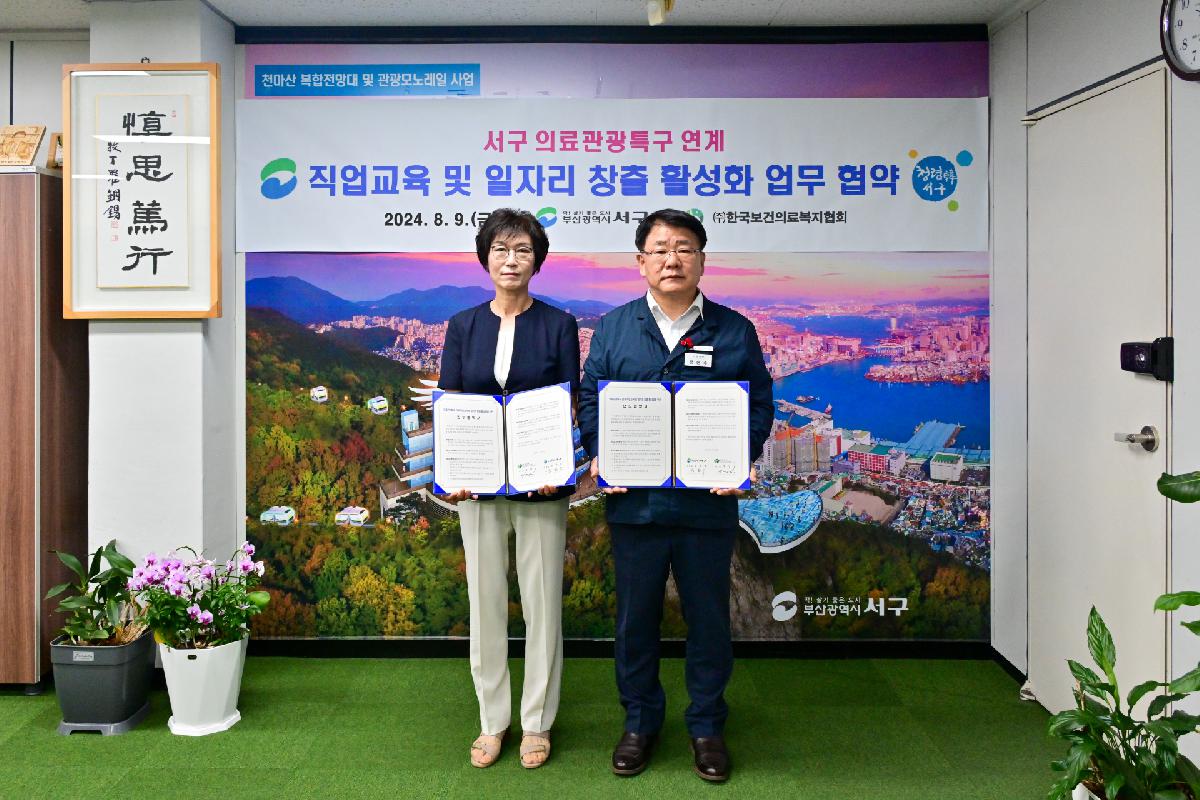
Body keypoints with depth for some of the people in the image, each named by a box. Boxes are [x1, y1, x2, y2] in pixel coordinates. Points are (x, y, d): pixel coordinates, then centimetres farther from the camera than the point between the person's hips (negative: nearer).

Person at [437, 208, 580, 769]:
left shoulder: (558, 325, 0)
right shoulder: (463, 326, 6)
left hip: (540, 485, -2)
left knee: (542, 602, 5)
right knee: (485, 602, 9)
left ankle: (536, 722, 22)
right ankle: (491, 720, 25)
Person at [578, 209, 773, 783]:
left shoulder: (735, 331, 4)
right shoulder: (614, 328, 6)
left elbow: (759, 405, 5)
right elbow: (590, 398, 8)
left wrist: (740, 459, -11)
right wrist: (599, 454, -9)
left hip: (708, 503, 0)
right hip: (633, 501, 1)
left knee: (708, 616, 10)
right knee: (635, 615, 12)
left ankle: (706, 725, 30)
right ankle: (640, 720, 31)